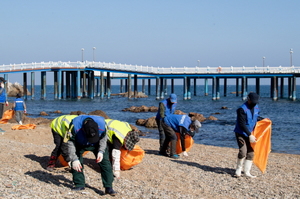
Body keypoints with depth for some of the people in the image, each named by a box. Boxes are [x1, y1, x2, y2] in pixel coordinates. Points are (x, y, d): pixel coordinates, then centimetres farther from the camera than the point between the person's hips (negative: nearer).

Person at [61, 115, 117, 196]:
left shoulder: (101, 124, -35)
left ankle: (108, 187, -6)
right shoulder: (75, 126, -40)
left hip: (97, 144, 0)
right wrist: (74, 159, -33)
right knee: (76, 163, -13)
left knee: (105, 161, -11)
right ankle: (79, 185, 6)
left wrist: (101, 151, -23)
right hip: (80, 144, 0)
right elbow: (69, 143, -29)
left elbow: (103, 138, -12)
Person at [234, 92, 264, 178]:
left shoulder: (256, 107, 4)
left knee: (251, 153, 5)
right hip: (241, 133, -7)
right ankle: (238, 169, 1)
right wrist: (250, 135, -26)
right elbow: (242, 124, -23)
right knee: (243, 152, -19)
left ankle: (247, 172, 14)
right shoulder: (242, 109, -20)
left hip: (250, 134, 7)